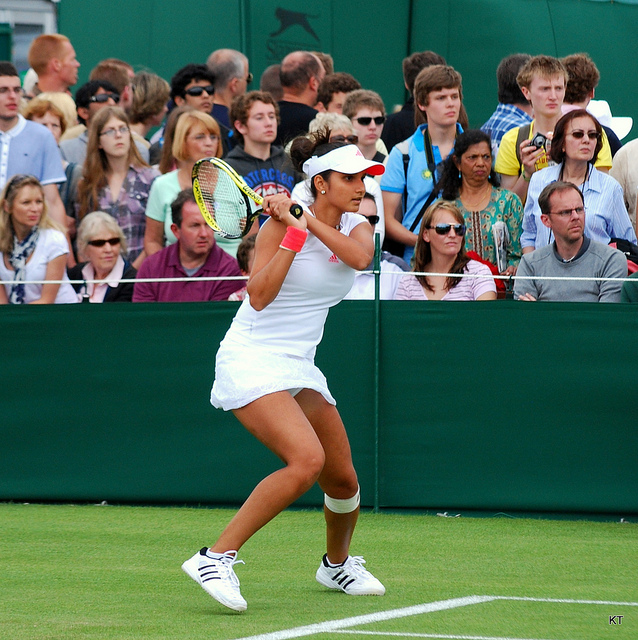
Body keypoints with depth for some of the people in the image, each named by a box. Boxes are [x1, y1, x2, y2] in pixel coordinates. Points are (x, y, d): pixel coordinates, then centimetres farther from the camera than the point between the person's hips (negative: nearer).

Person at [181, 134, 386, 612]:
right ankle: (215, 558, -24)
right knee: (307, 460, -26)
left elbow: (360, 257, -18)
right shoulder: (280, 225, -11)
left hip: (299, 366, 7)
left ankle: (338, 564, 38)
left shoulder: (356, 227, 6)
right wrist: (294, 233, -23)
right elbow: (259, 296, -20)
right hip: (251, 361, -7)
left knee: (343, 478, 7)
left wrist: (309, 222, -21)